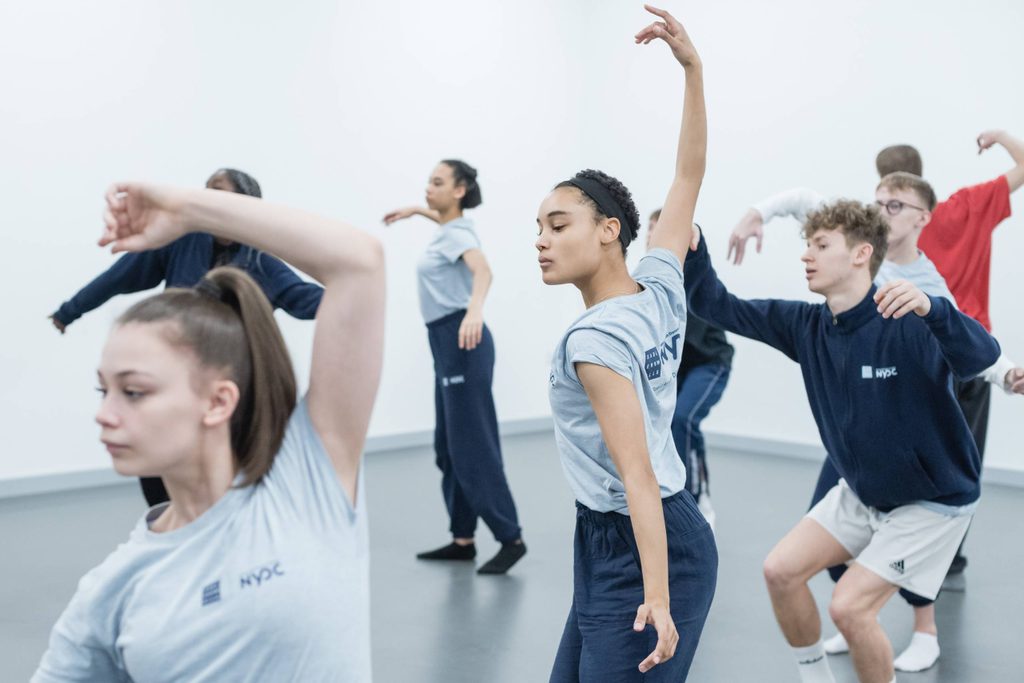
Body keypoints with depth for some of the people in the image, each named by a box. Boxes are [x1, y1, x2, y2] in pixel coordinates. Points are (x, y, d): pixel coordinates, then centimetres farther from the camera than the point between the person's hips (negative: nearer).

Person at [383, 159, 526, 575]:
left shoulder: (458, 234, -13)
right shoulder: (449, 226, 13)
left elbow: (482, 270, -37)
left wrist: (474, 310, -54)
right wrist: (415, 210, 43)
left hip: (462, 341, -10)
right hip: (446, 342, 10)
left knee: (473, 446, -10)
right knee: (449, 447, 11)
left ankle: (510, 538, -5)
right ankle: (462, 538, 17)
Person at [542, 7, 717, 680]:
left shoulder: (593, 341, -20)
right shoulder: (661, 287, 0)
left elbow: (639, 477, -23)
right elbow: (690, 175, 9)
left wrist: (658, 601, -23)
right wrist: (693, 68, 5)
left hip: (640, 551, -9)